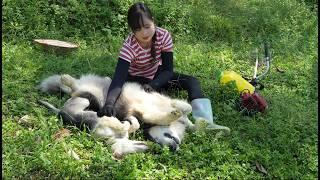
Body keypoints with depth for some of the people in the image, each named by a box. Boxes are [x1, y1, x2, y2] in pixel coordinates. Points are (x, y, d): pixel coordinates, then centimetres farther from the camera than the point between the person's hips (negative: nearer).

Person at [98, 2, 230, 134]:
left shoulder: (164, 36, -24)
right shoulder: (129, 46, -31)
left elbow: (168, 69, -20)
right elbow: (119, 78, -42)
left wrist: (152, 85, -40)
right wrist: (109, 103, -60)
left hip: (157, 74, 2)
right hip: (136, 80, -2)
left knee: (192, 82, -18)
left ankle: (204, 122, -31)